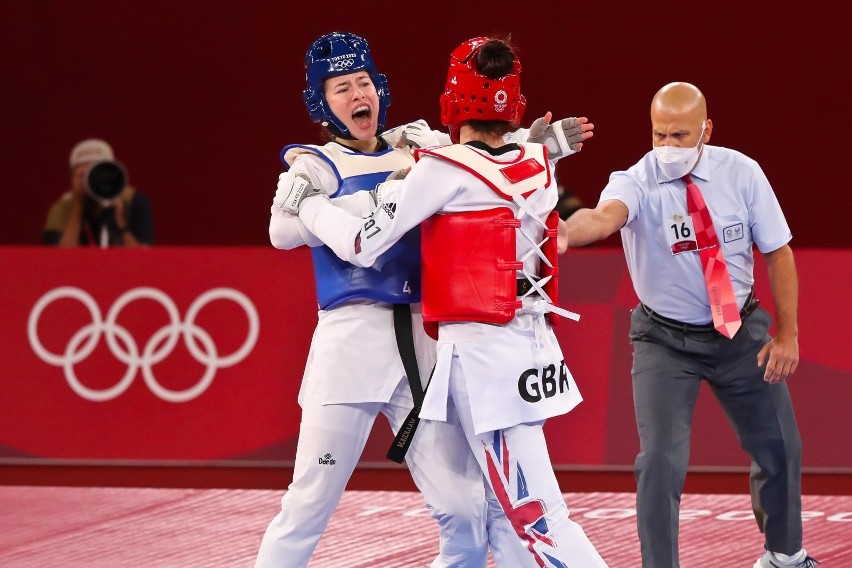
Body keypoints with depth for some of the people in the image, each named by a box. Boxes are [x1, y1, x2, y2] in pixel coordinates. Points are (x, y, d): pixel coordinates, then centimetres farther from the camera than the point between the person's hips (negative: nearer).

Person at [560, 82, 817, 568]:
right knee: (661, 461, -13)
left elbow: (778, 252, -3)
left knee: (779, 449, 13)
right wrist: (565, 235, -67)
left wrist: (787, 335, -5)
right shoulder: (637, 182, -21)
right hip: (666, 341, -3)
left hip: (742, 332, 3)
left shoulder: (741, 173, -12)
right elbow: (605, 217, -44)